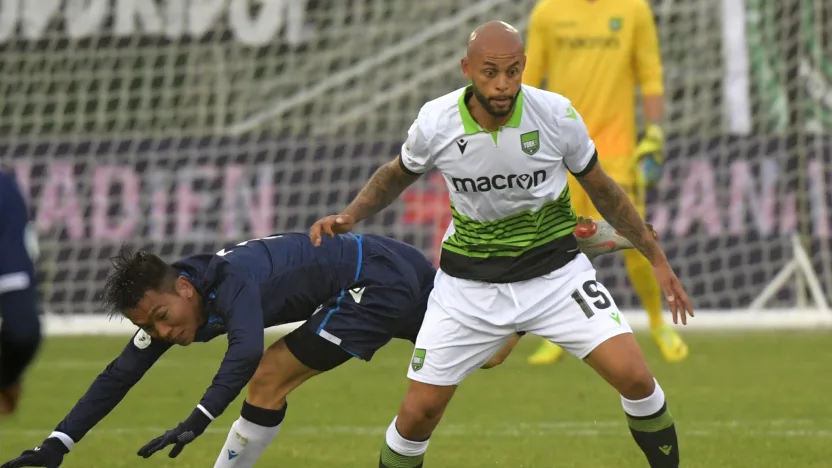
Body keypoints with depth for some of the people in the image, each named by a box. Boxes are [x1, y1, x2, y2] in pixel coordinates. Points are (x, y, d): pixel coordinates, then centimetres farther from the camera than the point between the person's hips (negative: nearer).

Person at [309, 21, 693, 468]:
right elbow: (397, 175, 10)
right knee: (419, 411, -4)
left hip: (555, 274, 0)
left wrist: (657, 258, 6)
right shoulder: (435, 122, -14)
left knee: (634, 377, -16)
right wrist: (349, 217, -6)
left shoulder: (557, 115, -15)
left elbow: (601, 189, 3)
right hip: (469, 284, 0)